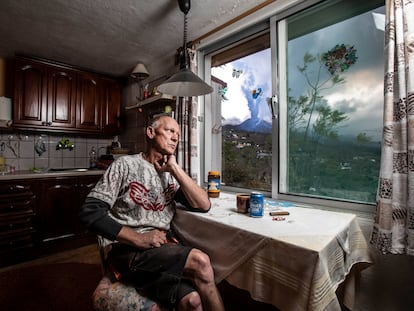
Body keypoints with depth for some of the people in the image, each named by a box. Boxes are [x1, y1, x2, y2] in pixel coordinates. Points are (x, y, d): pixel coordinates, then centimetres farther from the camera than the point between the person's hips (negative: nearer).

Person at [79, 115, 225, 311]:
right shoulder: (126, 165, -2)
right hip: (130, 250, -4)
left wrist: (175, 168, -6)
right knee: (200, 262, -27)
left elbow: (203, 205, -1)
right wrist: (139, 239, -18)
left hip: (164, 247, 4)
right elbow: (90, 212, -9)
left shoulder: (171, 174, 11)